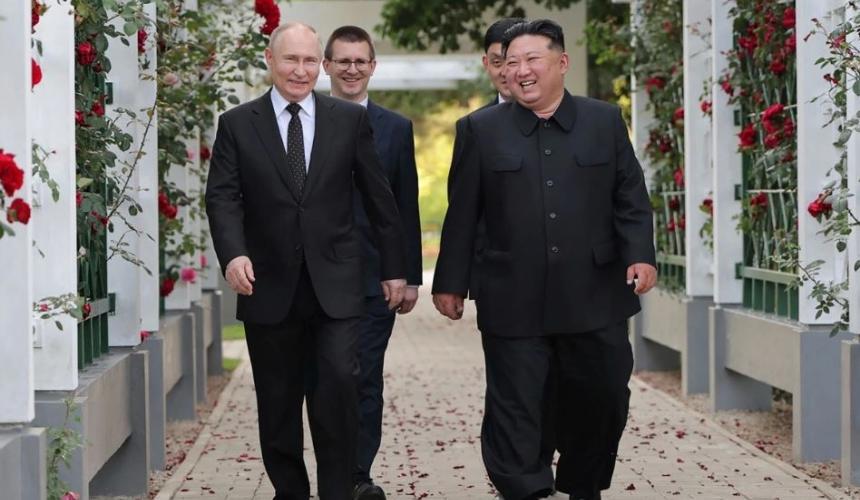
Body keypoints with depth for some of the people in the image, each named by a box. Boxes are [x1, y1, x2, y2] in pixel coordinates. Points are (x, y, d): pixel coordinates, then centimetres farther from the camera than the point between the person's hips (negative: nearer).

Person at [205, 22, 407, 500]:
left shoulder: (350, 118, 5)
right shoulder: (237, 124, 4)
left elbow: (379, 197, 8)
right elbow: (223, 197, -4)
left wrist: (395, 267, 8)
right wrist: (233, 253, -22)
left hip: (335, 282, -1)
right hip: (270, 284, 1)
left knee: (339, 384, -12)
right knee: (278, 402, 9)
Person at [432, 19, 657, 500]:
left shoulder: (605, 121, 7)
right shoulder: (483, 129, 4)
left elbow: (632, 200, 7)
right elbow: (462, 214, 5)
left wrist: (640, 255, -7)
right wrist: (451, 282, 5)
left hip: (595, 299, 2)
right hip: (513, 305, -1)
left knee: (604, 402, 11)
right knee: (515, 414, 0)